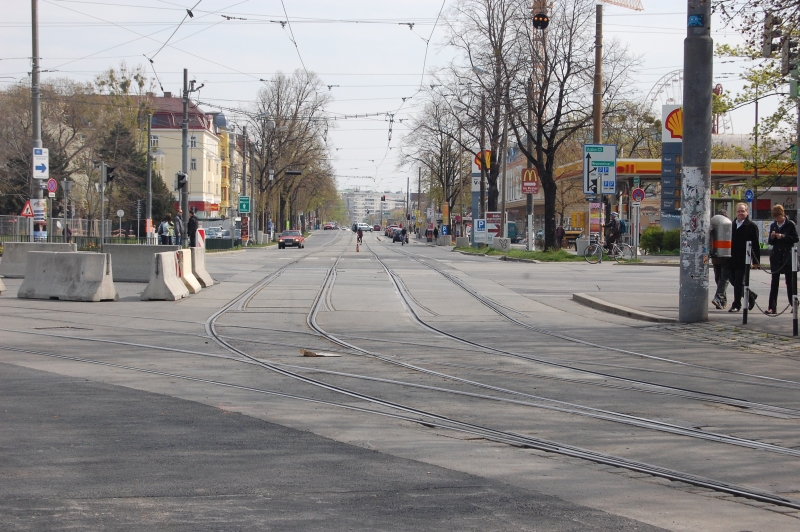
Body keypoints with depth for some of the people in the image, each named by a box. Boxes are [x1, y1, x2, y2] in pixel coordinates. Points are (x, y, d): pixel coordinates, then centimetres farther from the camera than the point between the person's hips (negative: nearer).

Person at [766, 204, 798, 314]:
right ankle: (772, 307, -3)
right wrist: (772, 237, -8)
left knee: (789, 281, 4)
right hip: (776, 256, 4)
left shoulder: (790, 224, -3)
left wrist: (783, 237, -17)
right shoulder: (773, 225, 10)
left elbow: (795, 239, -6)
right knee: (774, 282, -1)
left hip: (787, 256, -4)